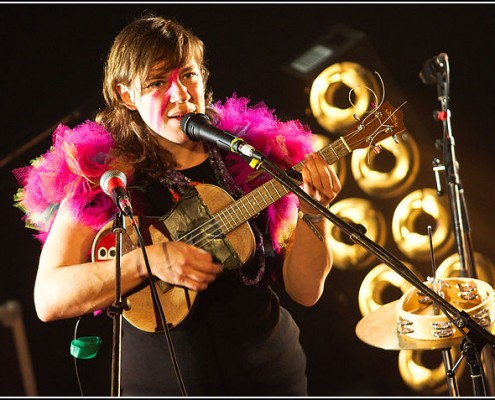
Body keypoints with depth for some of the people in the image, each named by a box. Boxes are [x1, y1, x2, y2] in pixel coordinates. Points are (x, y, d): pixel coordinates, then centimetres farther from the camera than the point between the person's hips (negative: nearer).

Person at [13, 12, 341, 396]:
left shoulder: (252, 162, -2)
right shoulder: (103, 177, -8)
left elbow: (305, 291, -2)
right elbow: (49, 299, -16)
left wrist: (312, 213, -18)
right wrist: (147, 261, -26)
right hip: (162, 382, -2)